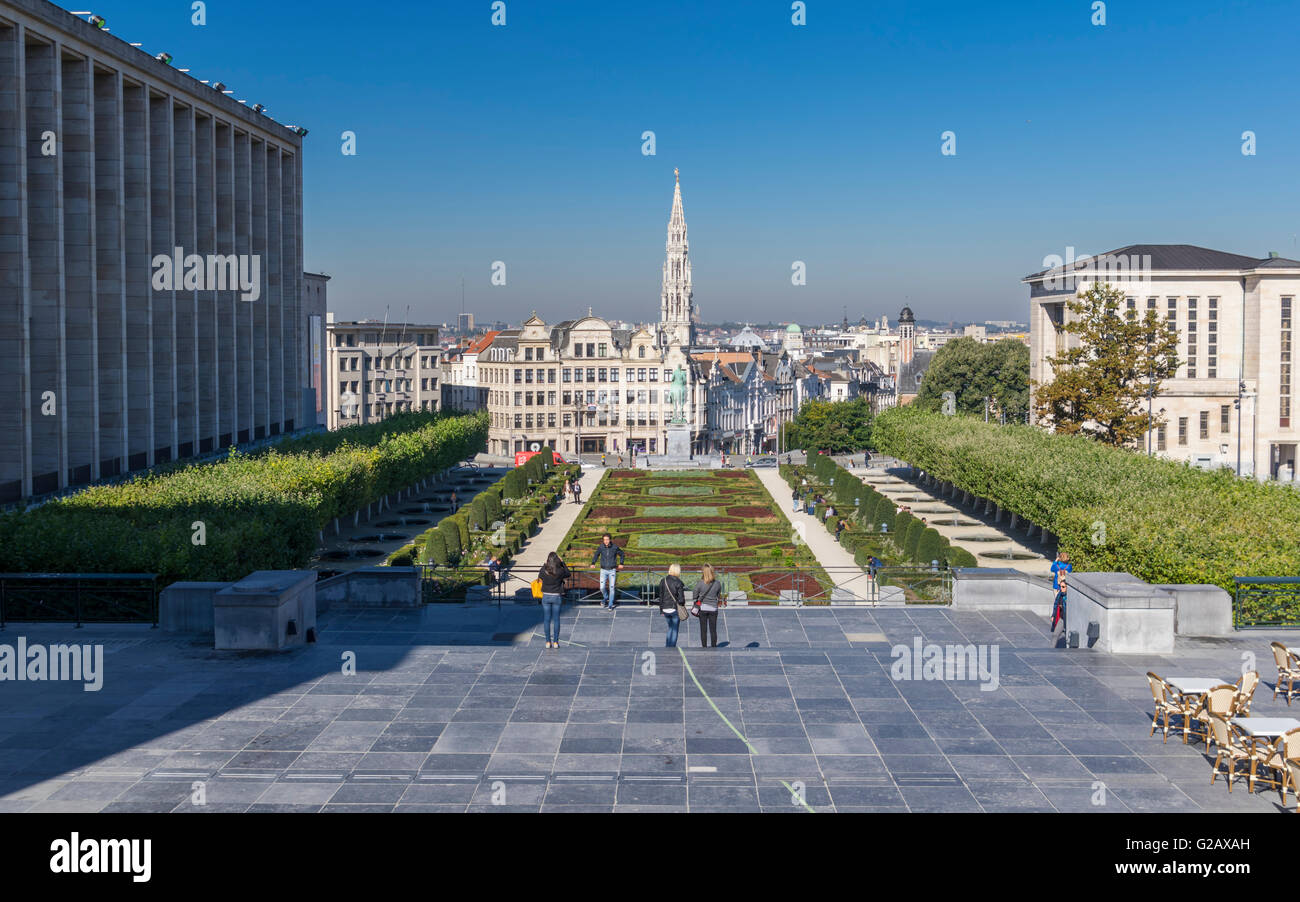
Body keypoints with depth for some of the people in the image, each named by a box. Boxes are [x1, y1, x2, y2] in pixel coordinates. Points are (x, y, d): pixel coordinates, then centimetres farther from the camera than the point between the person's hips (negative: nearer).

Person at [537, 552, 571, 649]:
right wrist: (562, 562, 11)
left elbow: (540, 576, 13)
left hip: (546, 596, 1)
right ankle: (555, 642, 9)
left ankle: (548, 642, 9)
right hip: (557, 597, -1)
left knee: (546, 619, 8)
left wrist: (544, 564, 15)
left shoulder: (544, 570, -11)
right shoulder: (560, 571, -13)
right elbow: (568, 574, 9)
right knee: (556, 619, 8)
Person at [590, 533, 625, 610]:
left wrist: (621, 564, 8)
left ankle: (610, 605, 6)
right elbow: (596, 555, 14)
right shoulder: (600, 547, -6)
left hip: (612, 570, -1)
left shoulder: (615, 547, -9)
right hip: (603, 570, 1)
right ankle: (605, 598, 23)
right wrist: (593, 563, 5)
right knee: (602, 587, -8)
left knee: (612, 588, -4)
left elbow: (621, 554, 10)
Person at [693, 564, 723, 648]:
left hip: (702, 608, -2)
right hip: (713, 608, 2)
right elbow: (719, 596, 5)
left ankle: (704, 646, 9)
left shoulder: (699, 583, -13)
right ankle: (714, 646, 14)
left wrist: (696, 607, 13)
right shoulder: (717, 583, -7)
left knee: (703, 629, 6)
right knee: (713, 629, 9)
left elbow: (695, 596, -3)